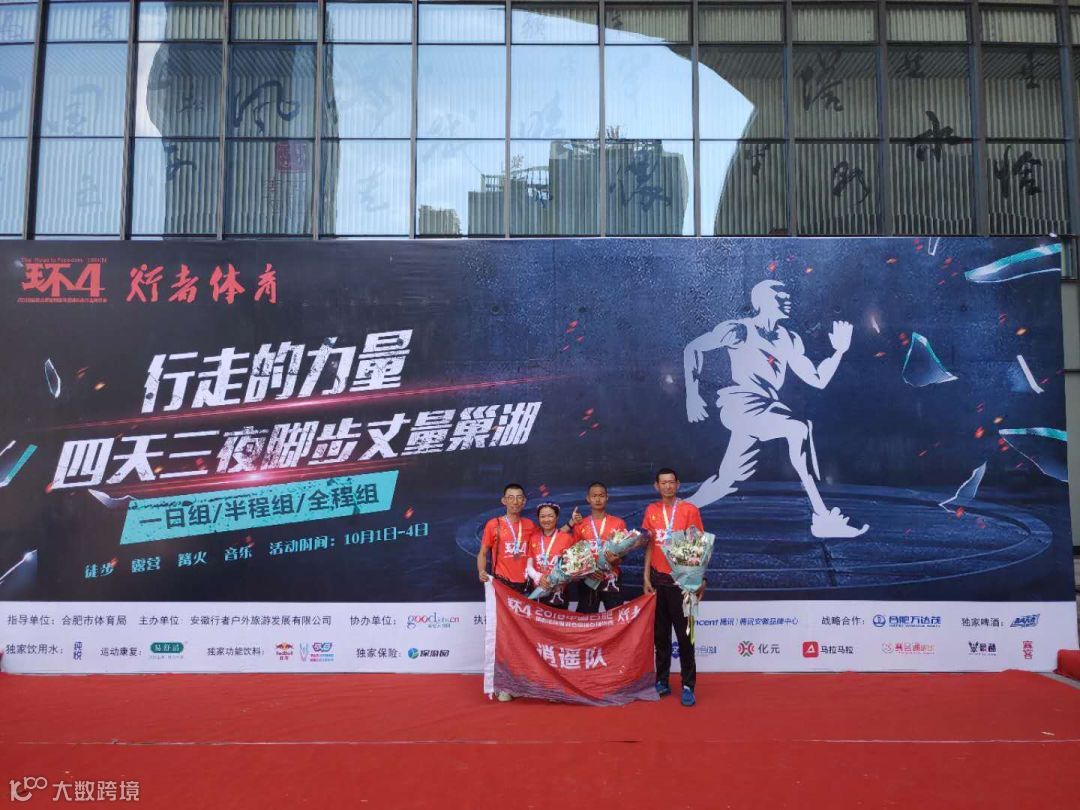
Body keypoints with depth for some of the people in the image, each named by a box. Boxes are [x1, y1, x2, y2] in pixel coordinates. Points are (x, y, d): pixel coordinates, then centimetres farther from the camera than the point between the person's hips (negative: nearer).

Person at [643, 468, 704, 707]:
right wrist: (646, 576, 4)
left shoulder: (689, 510, -4)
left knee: (684, 634, 0)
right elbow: (649, 545, 10)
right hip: (657, 579, 4)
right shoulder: (651, 510, 6)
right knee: (660, 633, 9)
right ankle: (662, 681, 19)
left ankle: (688, 686, 6)